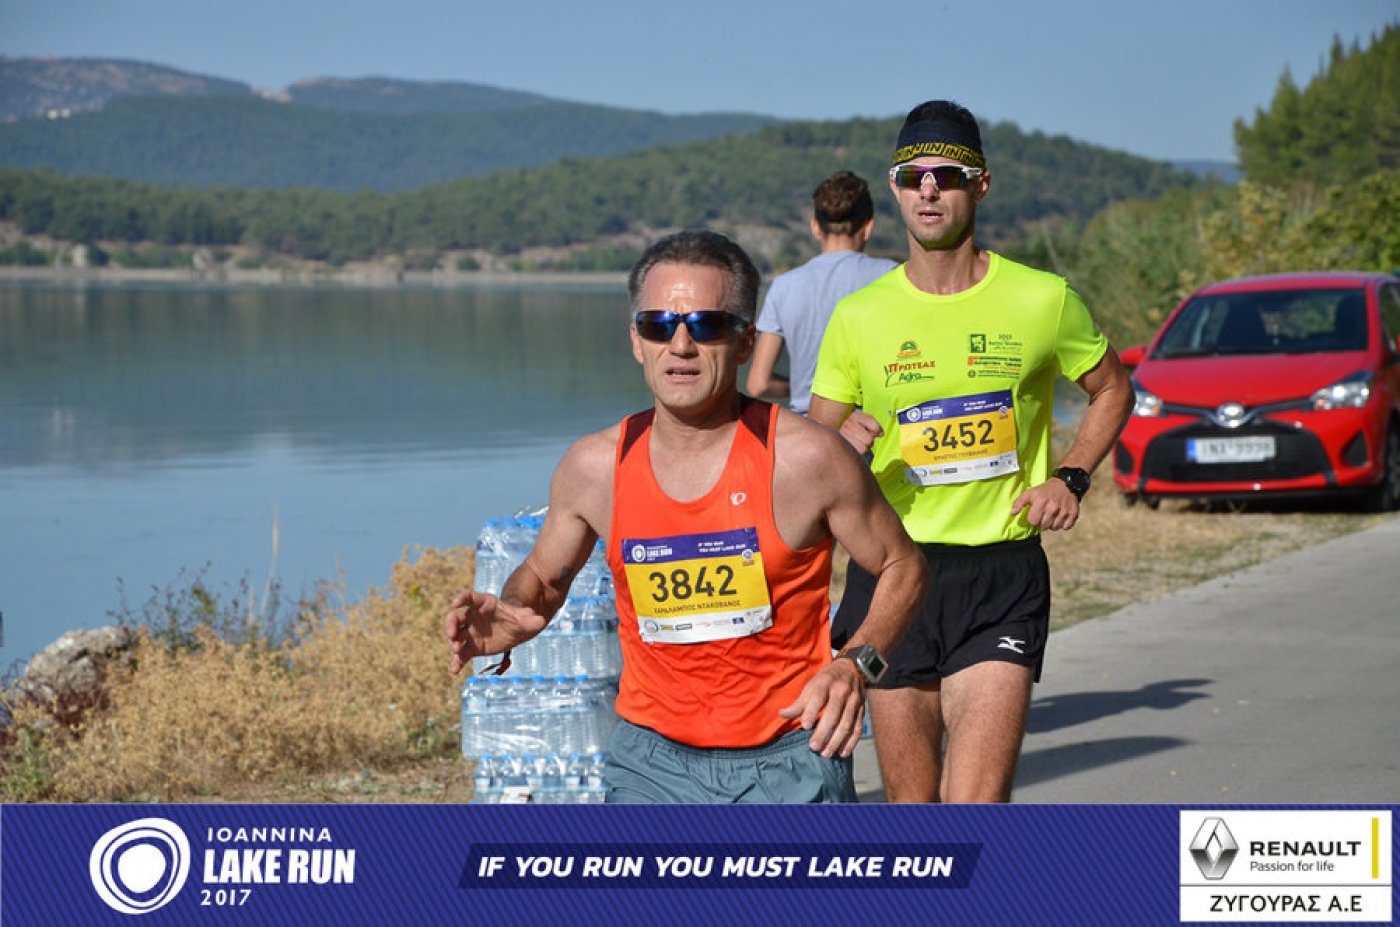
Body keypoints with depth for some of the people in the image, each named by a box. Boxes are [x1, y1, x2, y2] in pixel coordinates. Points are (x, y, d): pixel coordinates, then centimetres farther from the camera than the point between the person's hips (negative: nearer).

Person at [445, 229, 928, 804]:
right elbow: (543, 576, 15)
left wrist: (857, 664, -13)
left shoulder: (805, 457, -11)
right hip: (653, 763, 2)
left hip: (789, 761, -2)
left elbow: (903, 567, 3)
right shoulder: (594, 468, -3)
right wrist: (509, 618, -7)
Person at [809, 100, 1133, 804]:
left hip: (1002, 576, -2)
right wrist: (842, 444, -13)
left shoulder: (1042, 300, 1)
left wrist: (1071, 476, 1)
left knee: (976, 809, -16)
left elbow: (1112, 390, 18)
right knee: (912, 810, 9)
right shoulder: (860, 316, 4)